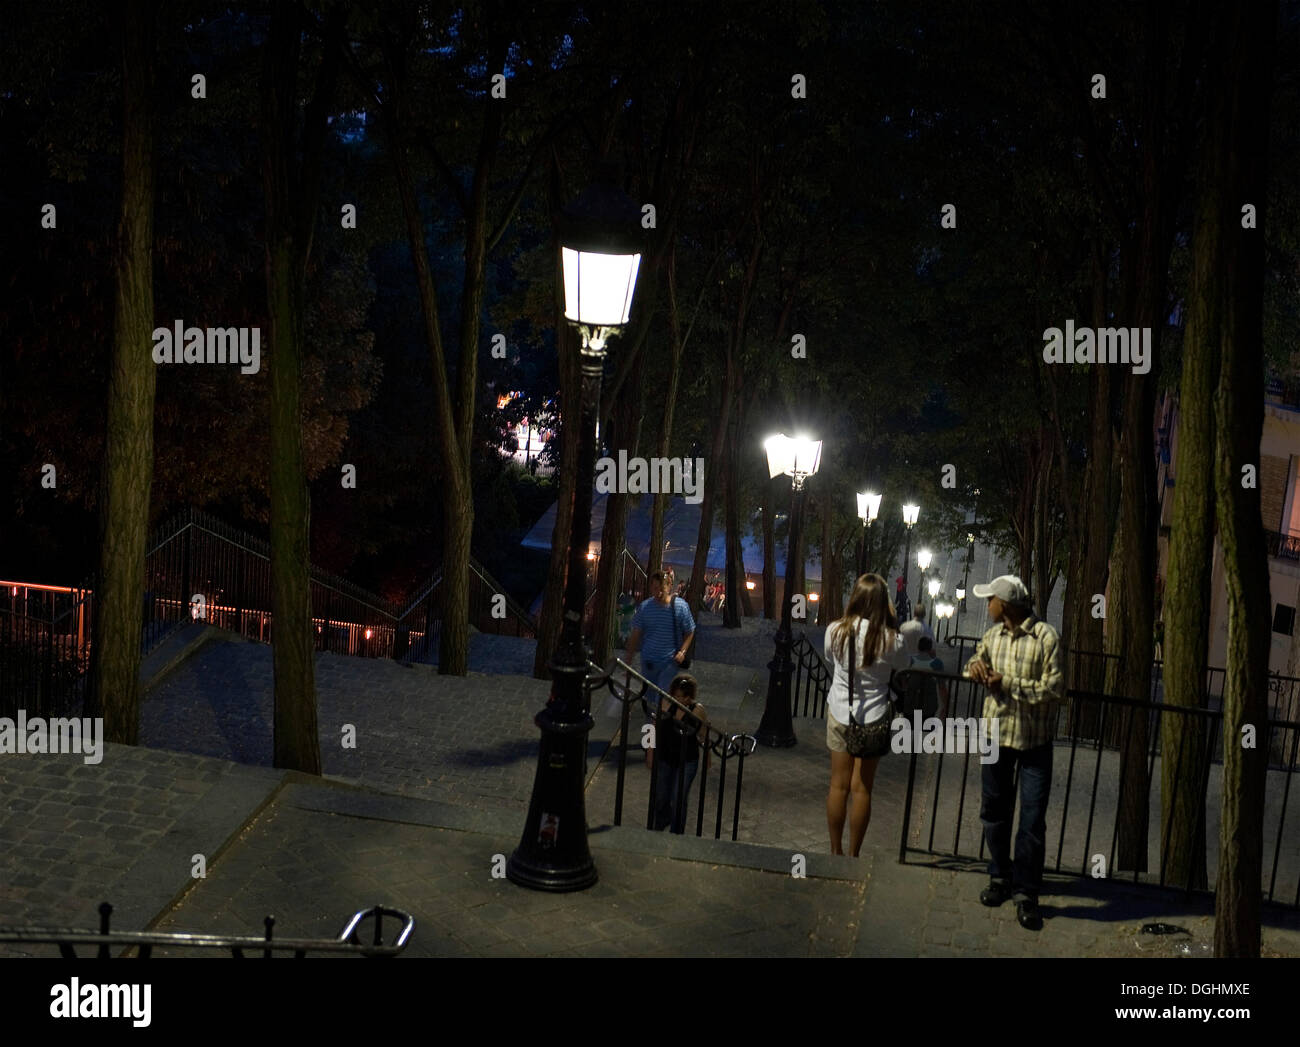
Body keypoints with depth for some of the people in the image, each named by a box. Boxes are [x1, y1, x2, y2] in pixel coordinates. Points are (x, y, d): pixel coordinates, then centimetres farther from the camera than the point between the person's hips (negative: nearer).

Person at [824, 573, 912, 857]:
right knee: (862, 789, 8)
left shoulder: (835, 630, -12)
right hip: (873, 716, -1)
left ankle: (835, 852, 20)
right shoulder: (892, 639, -17)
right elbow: (902, 667, 3)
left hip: (839, 713, 1)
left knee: (838, 785, 11)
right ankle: (853, 855, 16)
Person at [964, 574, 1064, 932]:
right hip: (997, 733, 6)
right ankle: (1000, 877, 31)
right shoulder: (993, 635, 4)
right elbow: (978, 662, 20)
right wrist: (975, 666, -4)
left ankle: (1026, 893, 5)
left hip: (1035, 740, -6)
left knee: (1032, 820, -4)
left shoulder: (1045, 637, -16)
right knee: (994, 810, 15)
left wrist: (1008, 683, -22)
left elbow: (1056, 690, -21)